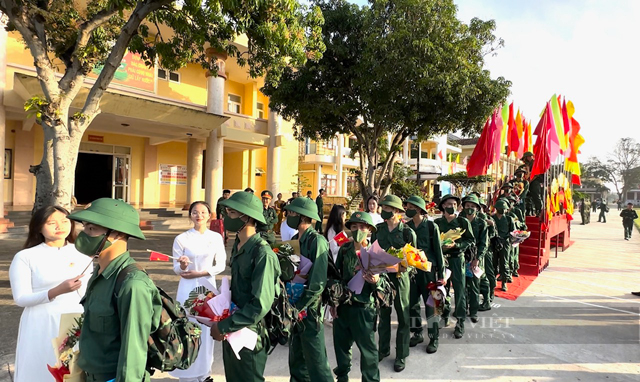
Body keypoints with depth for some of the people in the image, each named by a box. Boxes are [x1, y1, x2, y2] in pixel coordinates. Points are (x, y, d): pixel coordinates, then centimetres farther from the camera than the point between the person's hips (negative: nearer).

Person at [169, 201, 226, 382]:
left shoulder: (216, 237, -1)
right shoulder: (182, 238, -7)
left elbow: (221, 265, 0)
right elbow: (177, 269, -5)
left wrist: (199, 273, -11)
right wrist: (183, 265, -27)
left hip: (208, 287, 2)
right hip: (188, 289, -2)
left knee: (206, 330, 10)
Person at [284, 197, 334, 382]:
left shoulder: (317, 241, -16)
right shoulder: (296, 240, 7)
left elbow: (317, 284, -21)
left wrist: (296, 309, -18)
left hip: (309, 310, -7)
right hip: (295, 308, 7)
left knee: (316, 363, 3)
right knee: (296, 360, 19)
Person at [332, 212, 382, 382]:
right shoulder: (344, 249, 0)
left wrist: (376, 281, -32)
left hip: (363, 308, -4)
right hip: (342, 305, 4)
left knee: (367, 348, 10)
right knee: (340, 344, 19)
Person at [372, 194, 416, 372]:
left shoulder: (407, 232, -7)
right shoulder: (378, 229, 3)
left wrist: (404, 266, -22)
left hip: (400, 277, -3)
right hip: (381, 275, 4)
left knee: (402, 317, 8)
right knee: (383, 314, 16)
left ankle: (401, 355, 21)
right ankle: (383, 349, 32)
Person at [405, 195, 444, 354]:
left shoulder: (431, 226, -7)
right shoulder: (407, 226, 3)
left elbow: (438, 250, -5)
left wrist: (441, 274, -7)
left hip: (428, 269, -4)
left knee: (431, 304, 4)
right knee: (412, 303, 10)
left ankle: (433, 338, 17)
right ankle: (417, 333, 27)